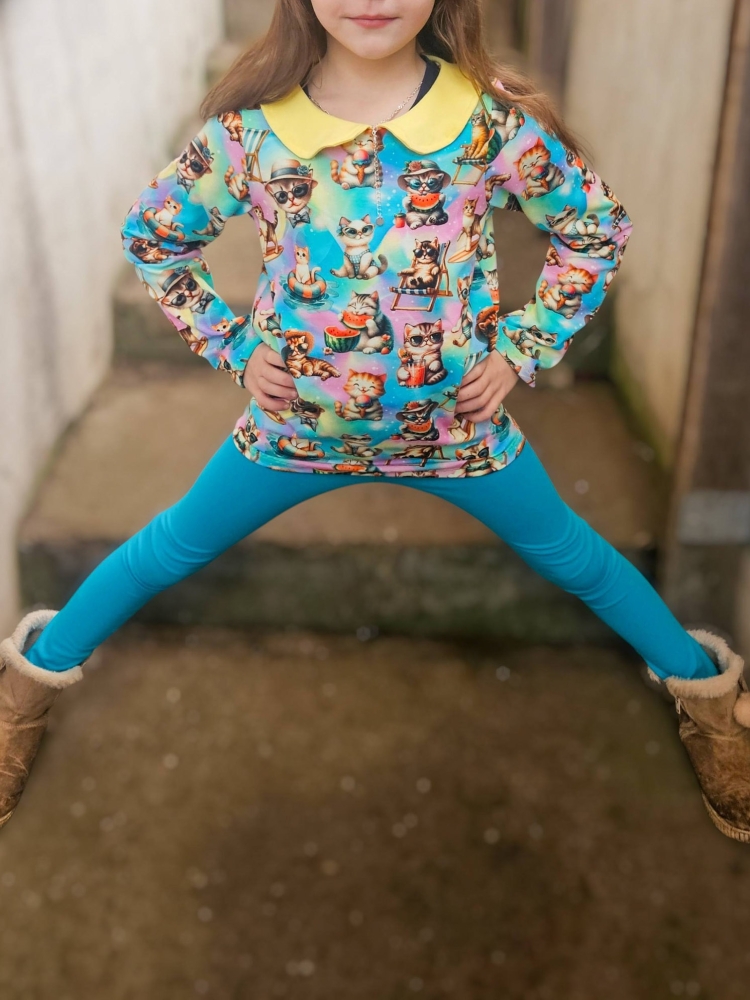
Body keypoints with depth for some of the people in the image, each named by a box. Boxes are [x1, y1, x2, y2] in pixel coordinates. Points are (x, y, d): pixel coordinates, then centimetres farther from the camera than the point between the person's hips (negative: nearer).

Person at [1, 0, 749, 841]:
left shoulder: (495, 119, -17)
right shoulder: (251, 125, -16)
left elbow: (594, 228, -1)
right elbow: (152, 235, 2)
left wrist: (520, 351, -7)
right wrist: (232, 348, -5)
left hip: (456, 423, 0)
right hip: (296, 425, 1)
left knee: (575, 560, 14)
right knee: (171, 550, 14)